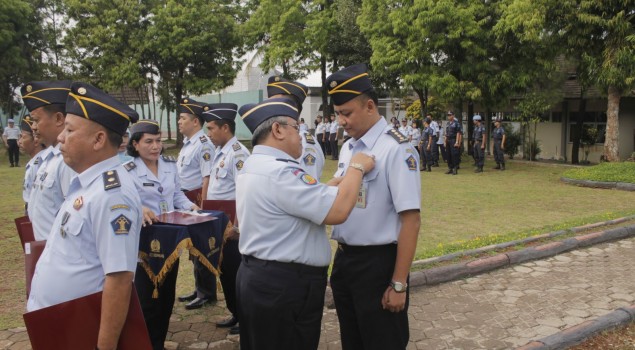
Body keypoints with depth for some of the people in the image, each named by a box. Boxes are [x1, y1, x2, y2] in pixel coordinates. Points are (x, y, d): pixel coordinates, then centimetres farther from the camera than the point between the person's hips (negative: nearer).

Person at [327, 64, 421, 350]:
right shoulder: (348, 147, 8)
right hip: (343, 259, 8)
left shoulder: (396, 149, -17)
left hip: (377, 263, -7)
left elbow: (410, 219, -20)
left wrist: (399, 284, -19)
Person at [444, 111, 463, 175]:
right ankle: (450, 168, 16)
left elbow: (458, 133, -11)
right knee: (448, 155, 8)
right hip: (448, 141, 7)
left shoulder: (456, 123, -6)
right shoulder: (448, 123, 16)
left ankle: (455, 169, -5)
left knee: (454, 155, -9)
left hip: (453, 140, -7)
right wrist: (445, 141, 15)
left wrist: (457, 142, -16)